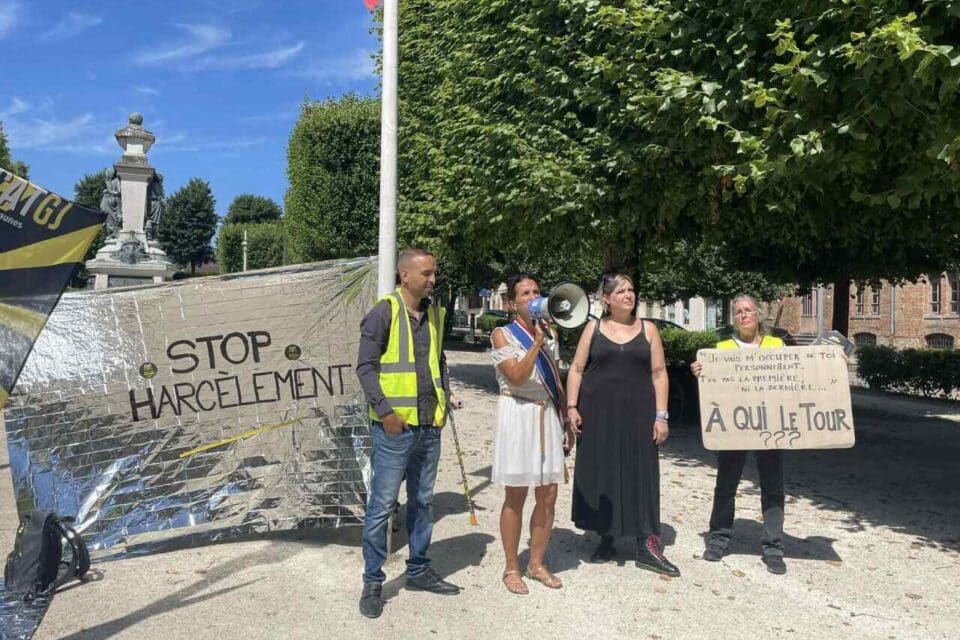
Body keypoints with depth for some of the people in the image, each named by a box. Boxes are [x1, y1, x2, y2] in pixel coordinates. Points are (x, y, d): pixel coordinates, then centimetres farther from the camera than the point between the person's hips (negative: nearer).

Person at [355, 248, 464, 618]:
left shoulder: (434, 314, 11)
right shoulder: (384, 312, -9)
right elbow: (365, 367, -11)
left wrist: (447, 394, 7)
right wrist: (385, 411, -17)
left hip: (430, 425, 7)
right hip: (395, 426, -6)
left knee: (423, 501, 16)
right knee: (382, 505, 0)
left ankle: (418, 570, 31)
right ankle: (372, 582, 14)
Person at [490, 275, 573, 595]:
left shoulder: (550, 333, 11)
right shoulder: (503, 334, -5)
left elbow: (556, 381, 16)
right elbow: (517, 377, -17)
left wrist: (566, 421, 14)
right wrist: (537, 343, -24)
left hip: (547, 414, 5)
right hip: (518, 415, -5)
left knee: (548, 496, 7)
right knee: (516, 496, 1)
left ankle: (537, 563, 23)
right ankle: (511, 568, 16)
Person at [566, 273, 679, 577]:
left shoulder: (647, 329, 6)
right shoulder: (593, 328, 5)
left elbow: (659, 373, 4)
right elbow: (576, 369, 5)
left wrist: (661, 415, -3)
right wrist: (572, 407, -5)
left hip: (637, 414, 0)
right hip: (597, 413, 0)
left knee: (641, 474, -1)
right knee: (600, 474, 5)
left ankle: (647, 545, 4)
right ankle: (606, 538, 19)